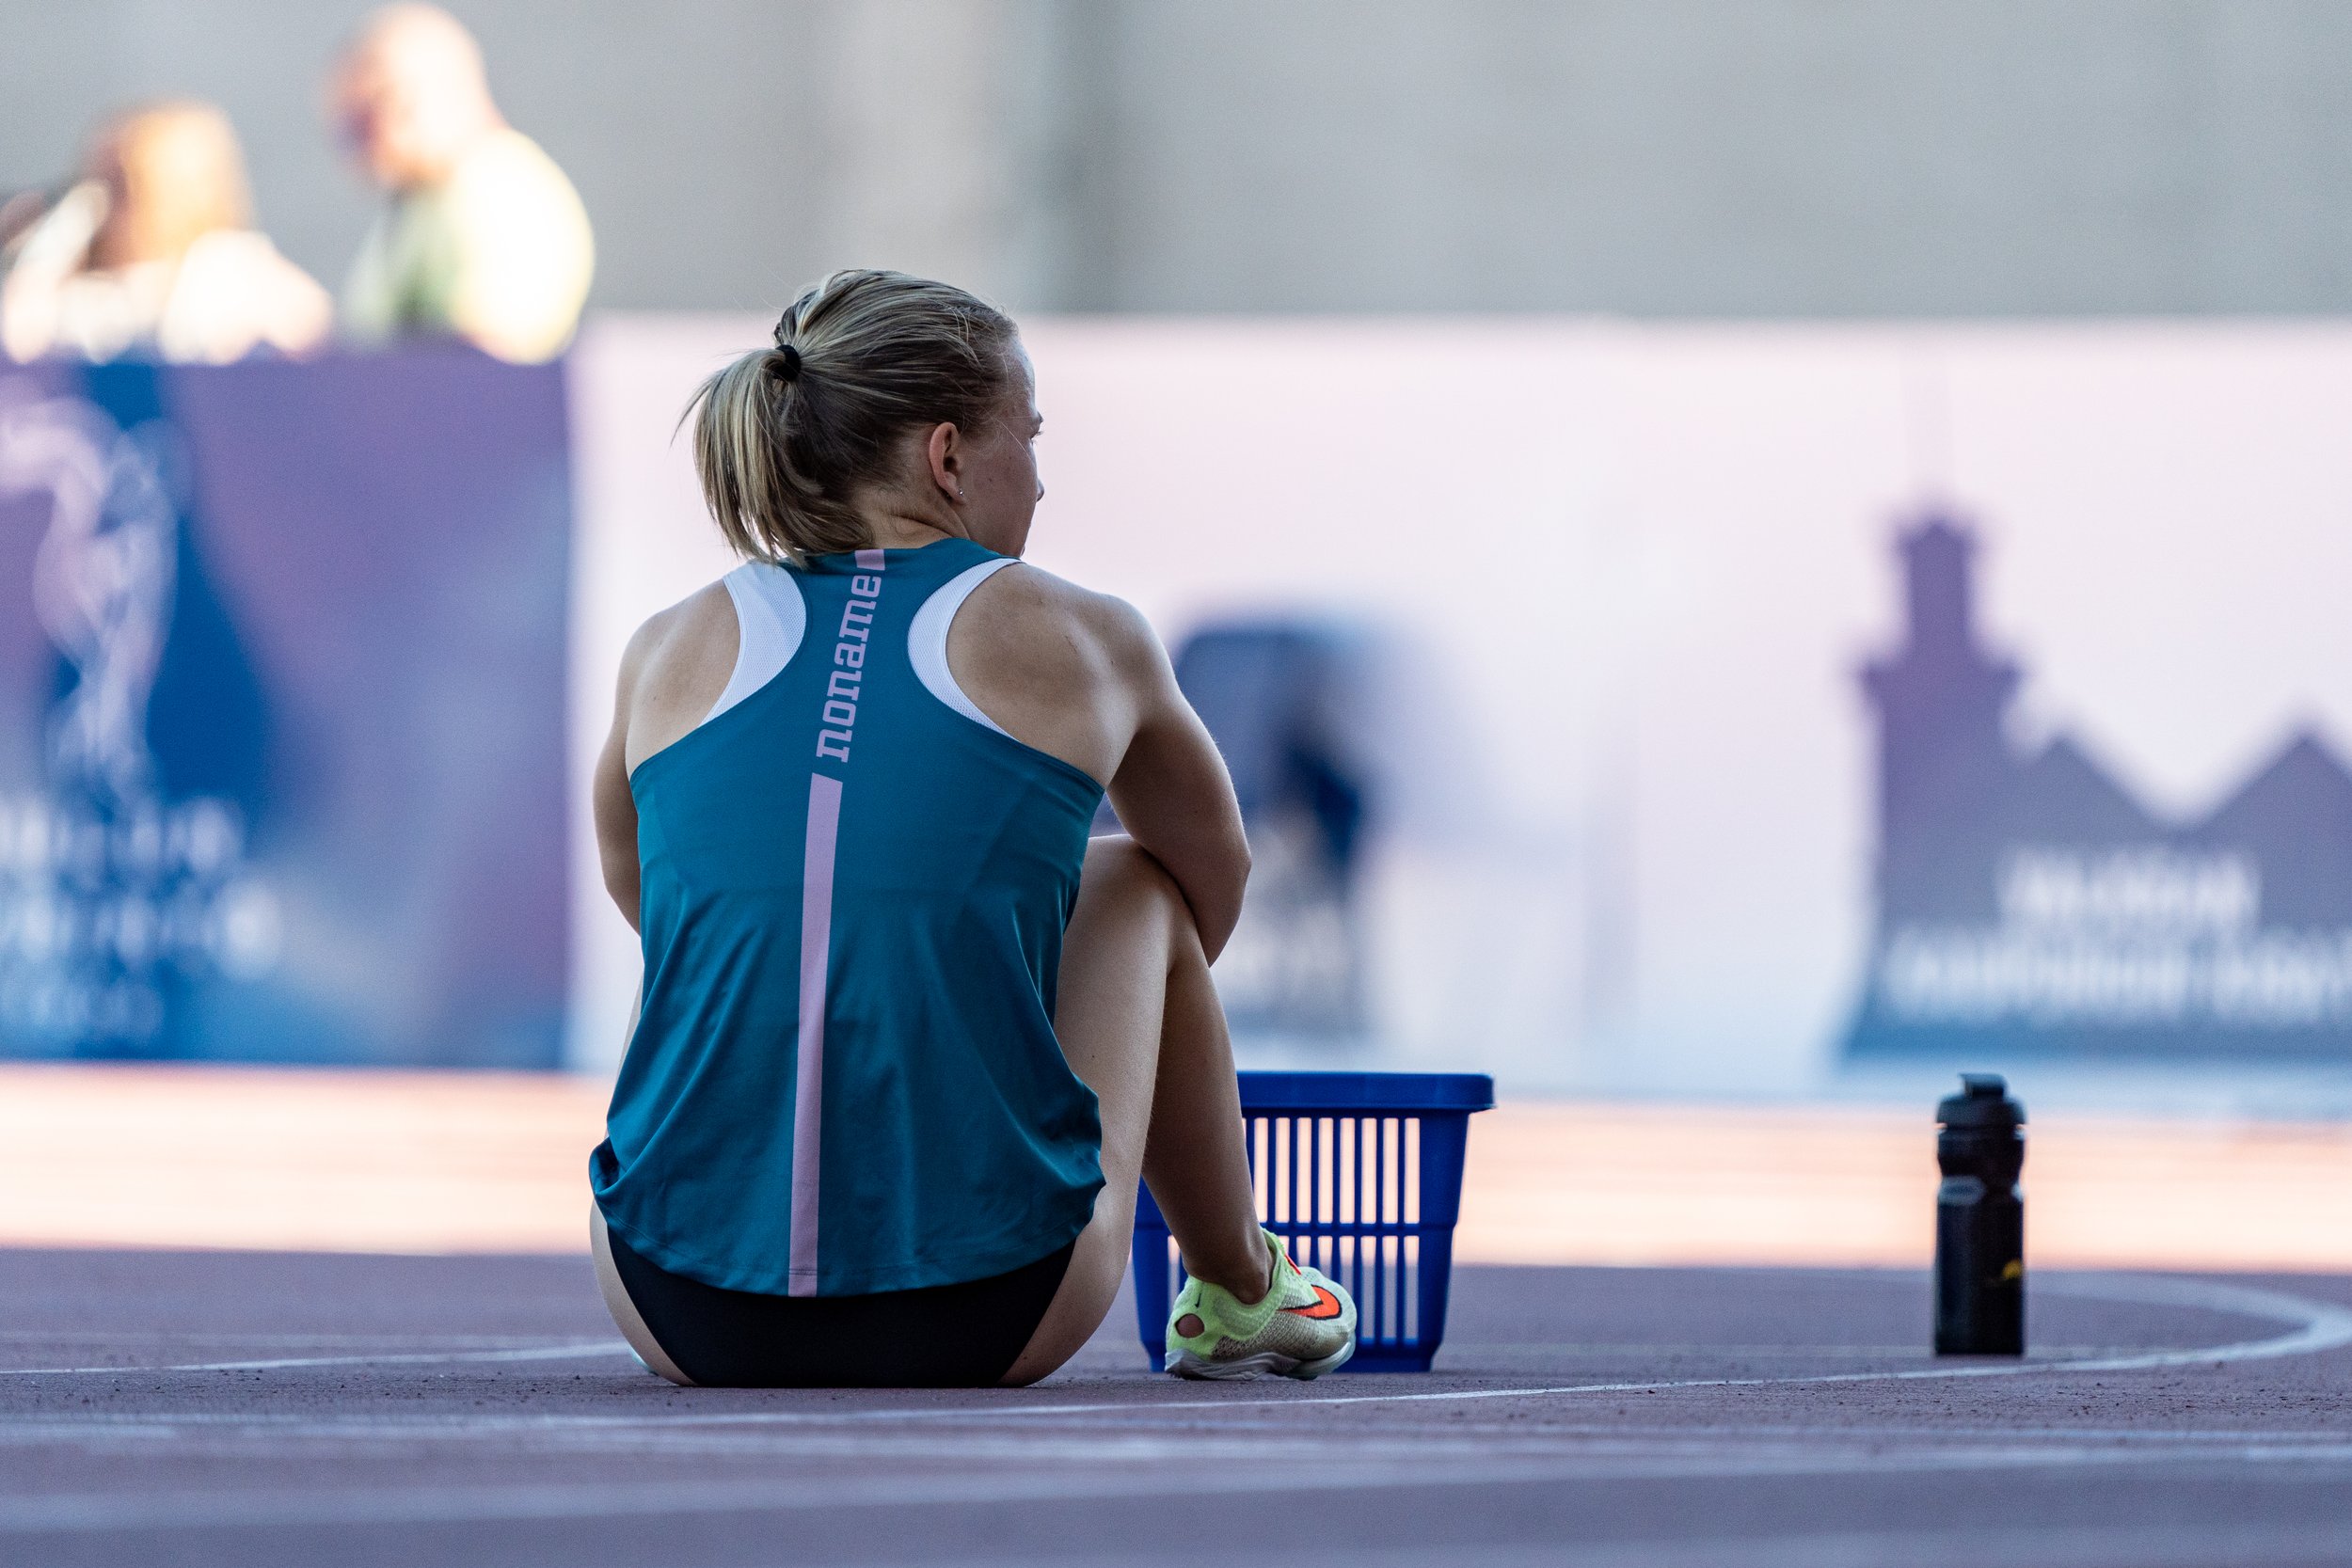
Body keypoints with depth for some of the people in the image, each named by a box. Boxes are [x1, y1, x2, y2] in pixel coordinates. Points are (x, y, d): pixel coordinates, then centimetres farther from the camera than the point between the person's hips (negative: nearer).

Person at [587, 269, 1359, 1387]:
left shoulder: (673, 652, 8)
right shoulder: (1078, 644, 5)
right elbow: (1216, 874, 27)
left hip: (681, 1321, 2)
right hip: (988, 1319, -2)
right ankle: (1239, 1293, 45)